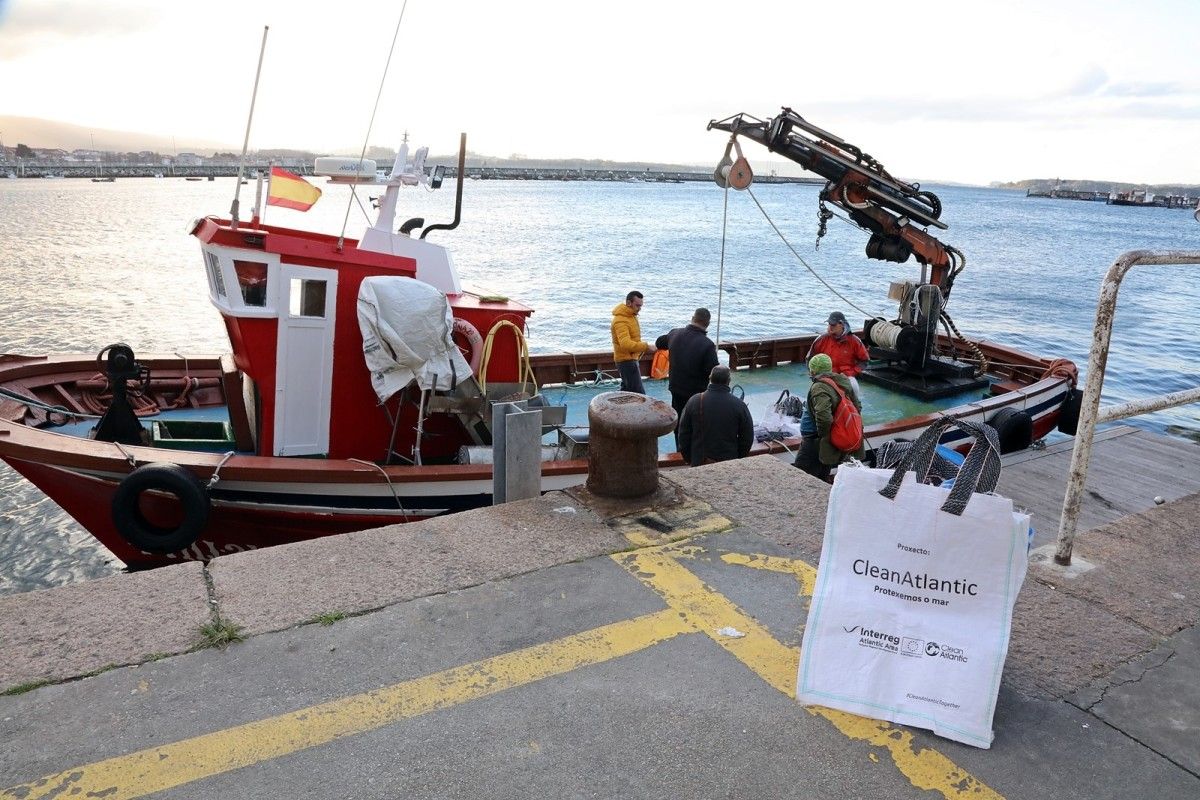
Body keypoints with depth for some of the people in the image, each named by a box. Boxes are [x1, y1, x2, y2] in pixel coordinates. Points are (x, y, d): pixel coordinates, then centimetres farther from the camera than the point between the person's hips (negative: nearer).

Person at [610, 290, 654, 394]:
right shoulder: (620, 320, -22)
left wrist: (642, 349, 9)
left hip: (631, 359, 10)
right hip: (626, 361, -10)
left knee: (626, 390, 18)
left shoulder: (631, 316, 11)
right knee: (639, 394, -13)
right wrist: (646, 347, -37)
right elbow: (625, 344, -34)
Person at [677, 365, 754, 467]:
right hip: (729, 463, 0)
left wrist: (688, 458, 12)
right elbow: (747, 438, 0)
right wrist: (738, 459, 13)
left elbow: (683, 434, 1)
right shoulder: (739, 405, -7)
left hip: (699, 463, 1)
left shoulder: (694, 401, -5)